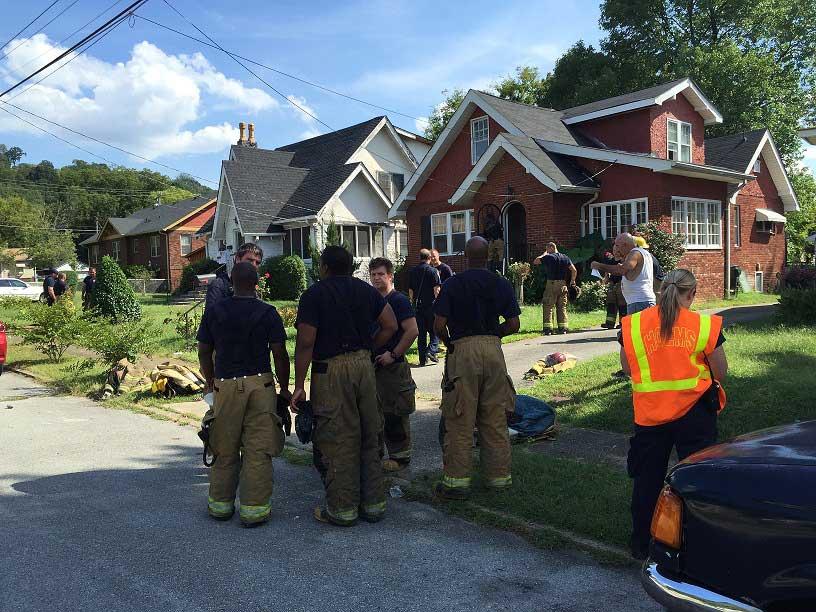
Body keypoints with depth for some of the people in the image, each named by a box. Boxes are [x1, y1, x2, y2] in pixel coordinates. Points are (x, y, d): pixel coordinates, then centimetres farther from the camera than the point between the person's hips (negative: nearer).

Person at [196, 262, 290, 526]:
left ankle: (220, 504, 26)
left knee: (224, 450, 15)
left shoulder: (213, 311, 3)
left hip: (224, 385, 2)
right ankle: (254, 509, 8)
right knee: (258, 450, 4)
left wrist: (210, 382, 20)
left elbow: (204, 352, 7)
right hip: (260, 385, -2)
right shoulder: (268, 313, -4)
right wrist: (284, 387, 6)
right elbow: (279, 354, -5)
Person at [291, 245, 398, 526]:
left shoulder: (314, 294, -5)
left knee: (336, 441, 4)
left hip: (330, 371, -5)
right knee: (369, 437, 14)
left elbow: (305, 342, -11)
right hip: (364, 366, 5)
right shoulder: (366, 290, 10)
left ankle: (342, 508, 12)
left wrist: (299, 385, -7)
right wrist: (366, 348, 14)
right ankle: (373, 503, 23)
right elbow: (390, 326, 6)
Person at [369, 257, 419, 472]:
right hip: (373, 365, 8)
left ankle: (400, 456, 11)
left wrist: (393, 355, -17)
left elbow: (412, 331, -18)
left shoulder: (399, 300, -10)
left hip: (393, 366, -7)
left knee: (395, 413, 0)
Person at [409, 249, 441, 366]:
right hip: (431, 305, -4)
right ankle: (431, 350, -13)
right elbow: (436, 289, -12)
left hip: (418, 306, 4)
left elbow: (410, 290, 12)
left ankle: (423, 358, 11)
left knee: (421, 333, 9)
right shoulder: (432, 271, -7)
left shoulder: (413, 271, 8)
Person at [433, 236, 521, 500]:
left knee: (459, 420, 3)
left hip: (462, 350, -3)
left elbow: (439, 325, -9)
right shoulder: (503, 284, 5)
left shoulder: (452, 284, -4)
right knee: (495, 419, 12)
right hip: (493, 349, 3)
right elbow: (513, 325, 4)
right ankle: (499, 477, 21)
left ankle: (457, 480, 8)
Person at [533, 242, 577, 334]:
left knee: (547, 306, 0)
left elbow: (535, 261, 1)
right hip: (563, 285, 5)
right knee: (562, 307, 10)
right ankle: (563, 328, 8)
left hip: (551, 284, -5)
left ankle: (547, 328, -6)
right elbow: (574, 270, 7)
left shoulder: (548, 257, -6)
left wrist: (544, 254, 10)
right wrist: (572, 281, 16)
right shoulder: (565, 258, 10)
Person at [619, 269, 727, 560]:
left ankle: (640, 545, 26)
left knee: (647, 480, 14)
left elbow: (627, 368, 5)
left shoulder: (632, 324, -4)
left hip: (649, 413, 2)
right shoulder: (705, 325, -7)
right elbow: (721, 373, -1)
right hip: (695, 412, -1)